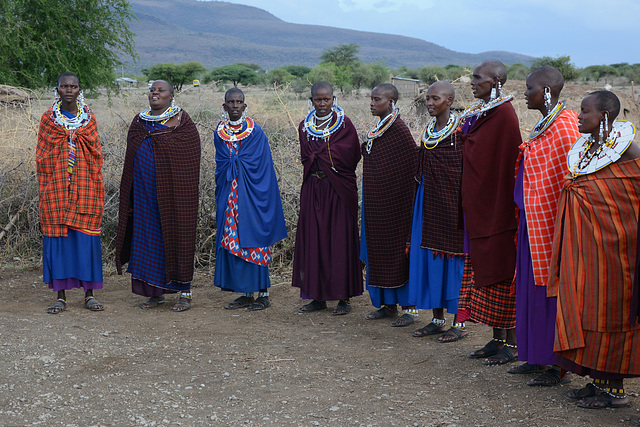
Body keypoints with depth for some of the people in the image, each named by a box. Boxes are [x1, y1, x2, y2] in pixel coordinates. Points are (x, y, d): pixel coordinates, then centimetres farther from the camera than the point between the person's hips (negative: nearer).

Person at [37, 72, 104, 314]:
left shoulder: (88, 118, 7)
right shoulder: (49, 119, 5)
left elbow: (97, 154, 9)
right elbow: (42, 157, 5)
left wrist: (96, 187, 2)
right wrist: (44, 190, -2)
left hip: (85, 188, 1)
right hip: (56, 189, -1)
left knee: (86, 237, 0)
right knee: (58, 236, -1)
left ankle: (89, 295, 8)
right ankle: (61, 296, 6)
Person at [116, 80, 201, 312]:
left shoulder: (182, 122, -4)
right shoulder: (139, 122, 12)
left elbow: (190, 163, -7)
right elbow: (131, 160, 15)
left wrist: (184, 195, -13)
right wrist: (129, 198, 11)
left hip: (172, 192, -5)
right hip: (144, 192, 5)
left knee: (176, 236, -2)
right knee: (148, 237, 7)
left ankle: (185, 292, 7)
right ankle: (155, 292, 17)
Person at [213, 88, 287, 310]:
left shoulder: (255, 132, -4)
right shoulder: (220, 132, 9)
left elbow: (260, 166, -6)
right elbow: (221, 166, 11)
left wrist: (234, 163, -6)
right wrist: (238, 164, -3)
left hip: (251, 195, -4)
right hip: (229, 196, 4)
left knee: (255, 242, -4)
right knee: (233, 241, 4)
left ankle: (263, 293, 4)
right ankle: (246, 294, 13)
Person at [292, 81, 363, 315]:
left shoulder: (344, 124, -2)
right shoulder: (305, 126, 10)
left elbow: (352, 156, -6)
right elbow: (305, 158, 13)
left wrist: (318, 156, -4)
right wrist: (329, 160, -3)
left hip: (338, 190, -4)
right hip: (313, 189, 4)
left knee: (340, 241, -2)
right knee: (313, 240, 5)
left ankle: (344, 297, 4)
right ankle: (318, 296, 12)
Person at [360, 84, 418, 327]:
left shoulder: (399, 130, -14)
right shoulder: (377, 130, 11)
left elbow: (414, 165, -15)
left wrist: (410, 197, -14)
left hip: (394, 202, -8)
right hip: (375, 202, 8)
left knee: (398, 251, -3)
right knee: (379, 251, 11)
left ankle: (410, 308, 5)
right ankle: (388, 304, 21)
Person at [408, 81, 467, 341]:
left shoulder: (459, 130, -10)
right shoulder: (428, 131, 13)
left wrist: (463, 202, -17)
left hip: (452, 200, -7)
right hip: (429, 200, 8)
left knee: (453, 255, -3)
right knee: (430, 255, 9)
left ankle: (459, 323, 6)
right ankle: (437, 319, 19)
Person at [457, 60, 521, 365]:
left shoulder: (503, 114, -15)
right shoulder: (479, 113, 13)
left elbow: (507, 165, -18)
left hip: (495, 207, -9)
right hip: (478, 208, 9)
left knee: (501, 275, -2)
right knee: (485, 272, 12)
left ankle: (511, 344, 7)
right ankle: (497, 339, 21)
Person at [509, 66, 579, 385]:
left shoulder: (563, 127, -17)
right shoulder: (544, 126, 13)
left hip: (550, 223, -10)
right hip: (533, 222, 10)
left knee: (550, 289, -3)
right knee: (533, 287, 14)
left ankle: (558, 366, 7)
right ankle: (537, 358, 24)